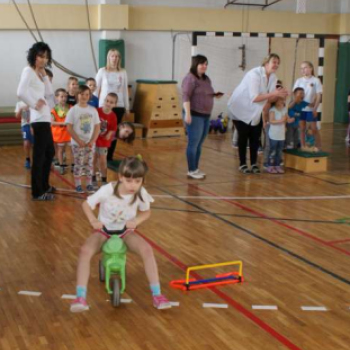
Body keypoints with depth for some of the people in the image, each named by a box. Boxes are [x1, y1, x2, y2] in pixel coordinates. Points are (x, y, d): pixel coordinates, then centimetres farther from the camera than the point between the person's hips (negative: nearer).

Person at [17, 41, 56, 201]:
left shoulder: (38, 73, 16)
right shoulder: (28, 71, -11)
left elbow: (49, 92, 14)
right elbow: (21, 93, -24)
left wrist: (44, 74, 8)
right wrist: (34, 104, -13)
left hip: (45, 118, 10)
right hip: (39, 119, -10)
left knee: (49, 153, 18)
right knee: (39, 155, -6)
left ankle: (44, 185, 31)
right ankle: (37, 192, 0)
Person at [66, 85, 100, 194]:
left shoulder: (93, 110, 4)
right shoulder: (73, 110, -6)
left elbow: (97, 127, 4)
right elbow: (69, 128, -9)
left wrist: (92, 141, -7)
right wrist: (79, 141, -14)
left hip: (90, 143, 3)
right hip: (77, 143, -3)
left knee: (89, 164, 7)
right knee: (78, 164, 1)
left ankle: (89, 184, 16)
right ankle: (78, 185, 9)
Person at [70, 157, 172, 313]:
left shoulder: (141, 193, -18)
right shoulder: (107, 190, -24)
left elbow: (146, 212, 3)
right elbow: (86, 204, -9)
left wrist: (136, 221, -19)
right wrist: (93, 221, -27)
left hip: (126, 231, 1)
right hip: (104, 230, -1)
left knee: (147, 249, -28)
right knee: (85, 251, -31)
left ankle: (157, 295, -18)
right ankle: (80, 297, -25)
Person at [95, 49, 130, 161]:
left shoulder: (123, 72, 5)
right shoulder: (102, 71, -2)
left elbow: (125, 90, 10)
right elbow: (96, 89, 1)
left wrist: (127, 106, 11)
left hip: (119, 106, 2)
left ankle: (109, 156, 14)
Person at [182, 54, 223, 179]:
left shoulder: (206, 79, 16)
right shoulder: (190, 78, -11)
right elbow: (186, 96, -19)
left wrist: (215, 95, 7)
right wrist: (187, 113, -26)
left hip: (206, 115, 8)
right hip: (195, 115, -8)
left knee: (199, 144, 12)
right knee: (193, 143, -4)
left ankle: (196, 168, 20)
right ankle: (191, 170, 2)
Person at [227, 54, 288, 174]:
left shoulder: (273, 78, -5)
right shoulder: (255, 74, -28)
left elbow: (268, 99, -4)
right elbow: (254, 98, -34)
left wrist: (279, 94, -24)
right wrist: (274, 93, -36)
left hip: (255, 110, 7)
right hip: (240, 108, -7)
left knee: (255, 136, 4)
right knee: (243, 136, -3)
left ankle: (254, 163, 14)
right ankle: (242, 164, 8)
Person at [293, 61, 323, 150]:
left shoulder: (316, 80, -4)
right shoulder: (299, 81, 4)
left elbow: (319, 95, -5)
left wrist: (315, 108, -11)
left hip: (311, 109, -3)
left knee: (314, 129, 1)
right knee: (302, 128, 7)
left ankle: (318, 148, 10)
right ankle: (302, 147, 15)